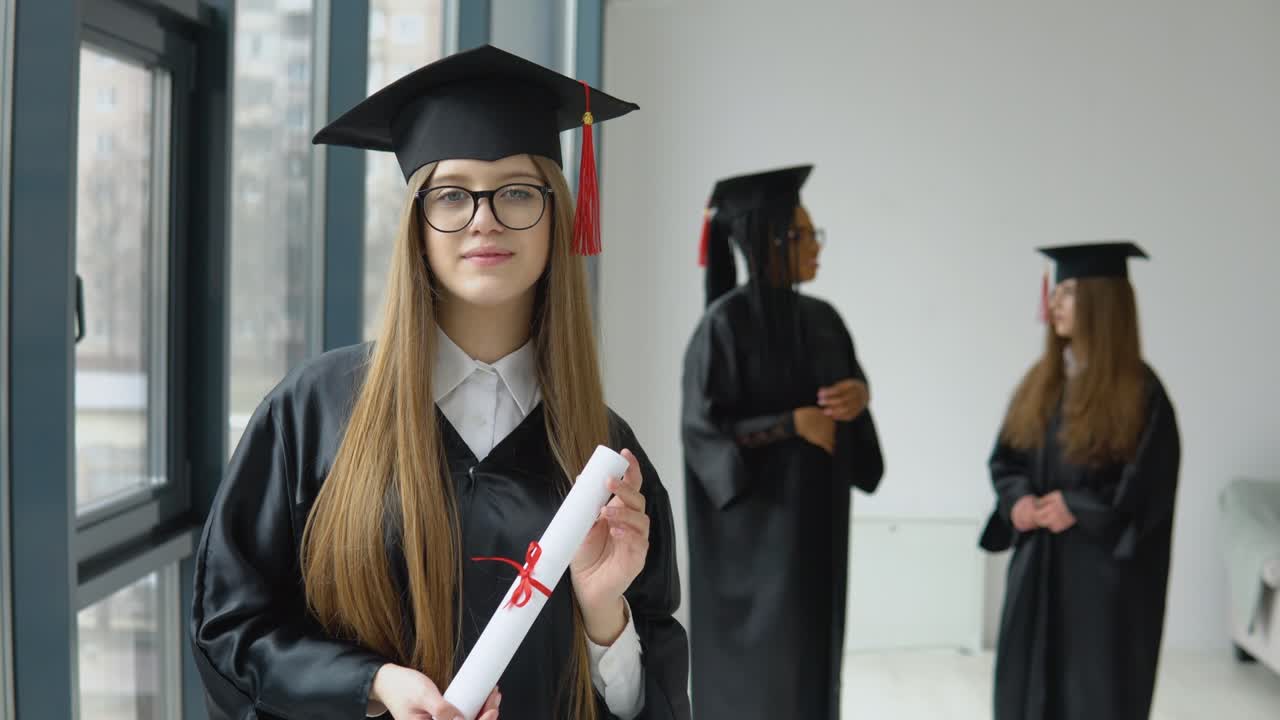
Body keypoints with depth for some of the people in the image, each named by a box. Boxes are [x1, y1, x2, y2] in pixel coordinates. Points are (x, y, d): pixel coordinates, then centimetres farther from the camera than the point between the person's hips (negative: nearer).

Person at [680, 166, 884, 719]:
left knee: (808, 661, 12)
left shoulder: (822, 319, 7)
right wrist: (792, 425, -18)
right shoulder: (725, 322, -14)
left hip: (817, 519, 7)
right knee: (756, 671, 0)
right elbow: (700, 427, -16)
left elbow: (845, 395, 16)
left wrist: (859, 396, -7)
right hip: (755, 524, -7)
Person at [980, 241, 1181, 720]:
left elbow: (1148, 488, -13)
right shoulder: (1040, 380, 8)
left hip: (1104, 570, -6)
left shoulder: (1140, 391, -11)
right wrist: (1019, 500, -8)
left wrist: (1075, 508, -16)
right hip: (1038, 564, 6)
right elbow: (1005, 457, 11)